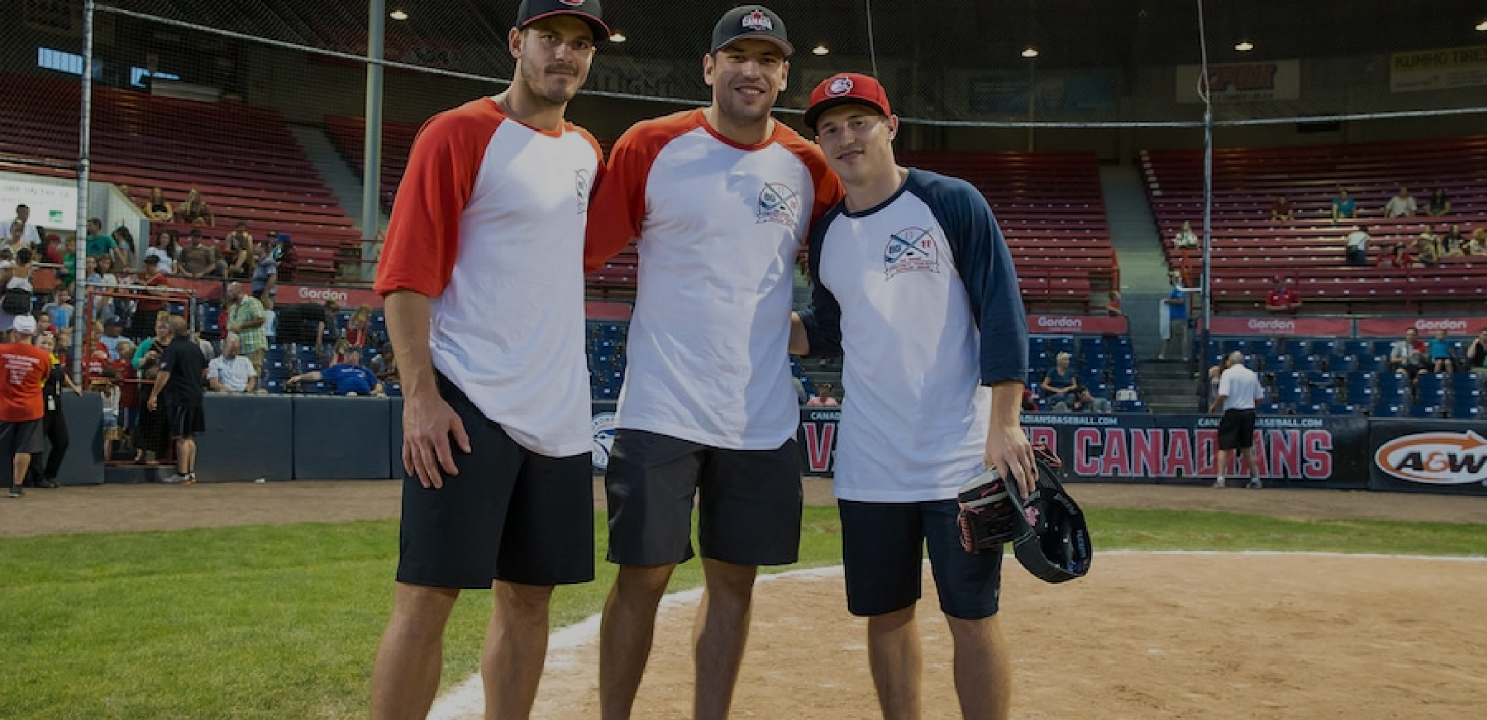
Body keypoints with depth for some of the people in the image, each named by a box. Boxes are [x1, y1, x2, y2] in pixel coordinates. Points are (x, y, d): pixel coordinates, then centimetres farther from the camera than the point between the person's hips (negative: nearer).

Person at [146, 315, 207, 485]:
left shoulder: (172, 349, -12)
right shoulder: (195, 348, 11)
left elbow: (164, 374, -18)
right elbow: (204, 370, 22)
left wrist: (154, 395, -15)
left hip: (179, 397, -7)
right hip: (195, 397, 7)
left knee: (181, 438, -4)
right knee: (190, 437, 12)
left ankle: (182, 475, -3)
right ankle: (191, 473, 14)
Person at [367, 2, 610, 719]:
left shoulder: (587, 152, 15)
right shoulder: (458, 134, -5)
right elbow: (406, 274, -11)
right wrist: (420, 395, -18)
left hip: (559, 411, 7)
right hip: (467, 404, -7)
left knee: (529, 594, 12)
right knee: (429, 593, -6)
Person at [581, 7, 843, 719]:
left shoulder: (808, 167, 6)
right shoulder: (650, 146, -3)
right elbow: (582, 251, -4)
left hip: (762, 419, 3)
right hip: (660, 412, -3)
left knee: (734, 577, 9)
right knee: (642, 575, 2)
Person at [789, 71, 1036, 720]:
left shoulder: (953, 204, -4)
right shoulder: (827, 235, 10)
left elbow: (1002, 317, -8)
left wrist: (1004, 425, -16)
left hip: (959, 458, -4)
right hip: (868, 464, 5)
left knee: (972, 615, -1)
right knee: (885, 614, 11)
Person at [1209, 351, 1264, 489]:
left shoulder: (1228, 372, -6)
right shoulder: (1252, 374, 9)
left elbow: (1223, 395, -17)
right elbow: (1259, 397, 9)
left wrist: (1214, 406, -2)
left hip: (1232, 412, -5)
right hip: (1249, 413, 5)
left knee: (1224, 447, -1)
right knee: (1246, 448, 15)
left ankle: (1221, 479, -10)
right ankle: (1255, 480, 16)